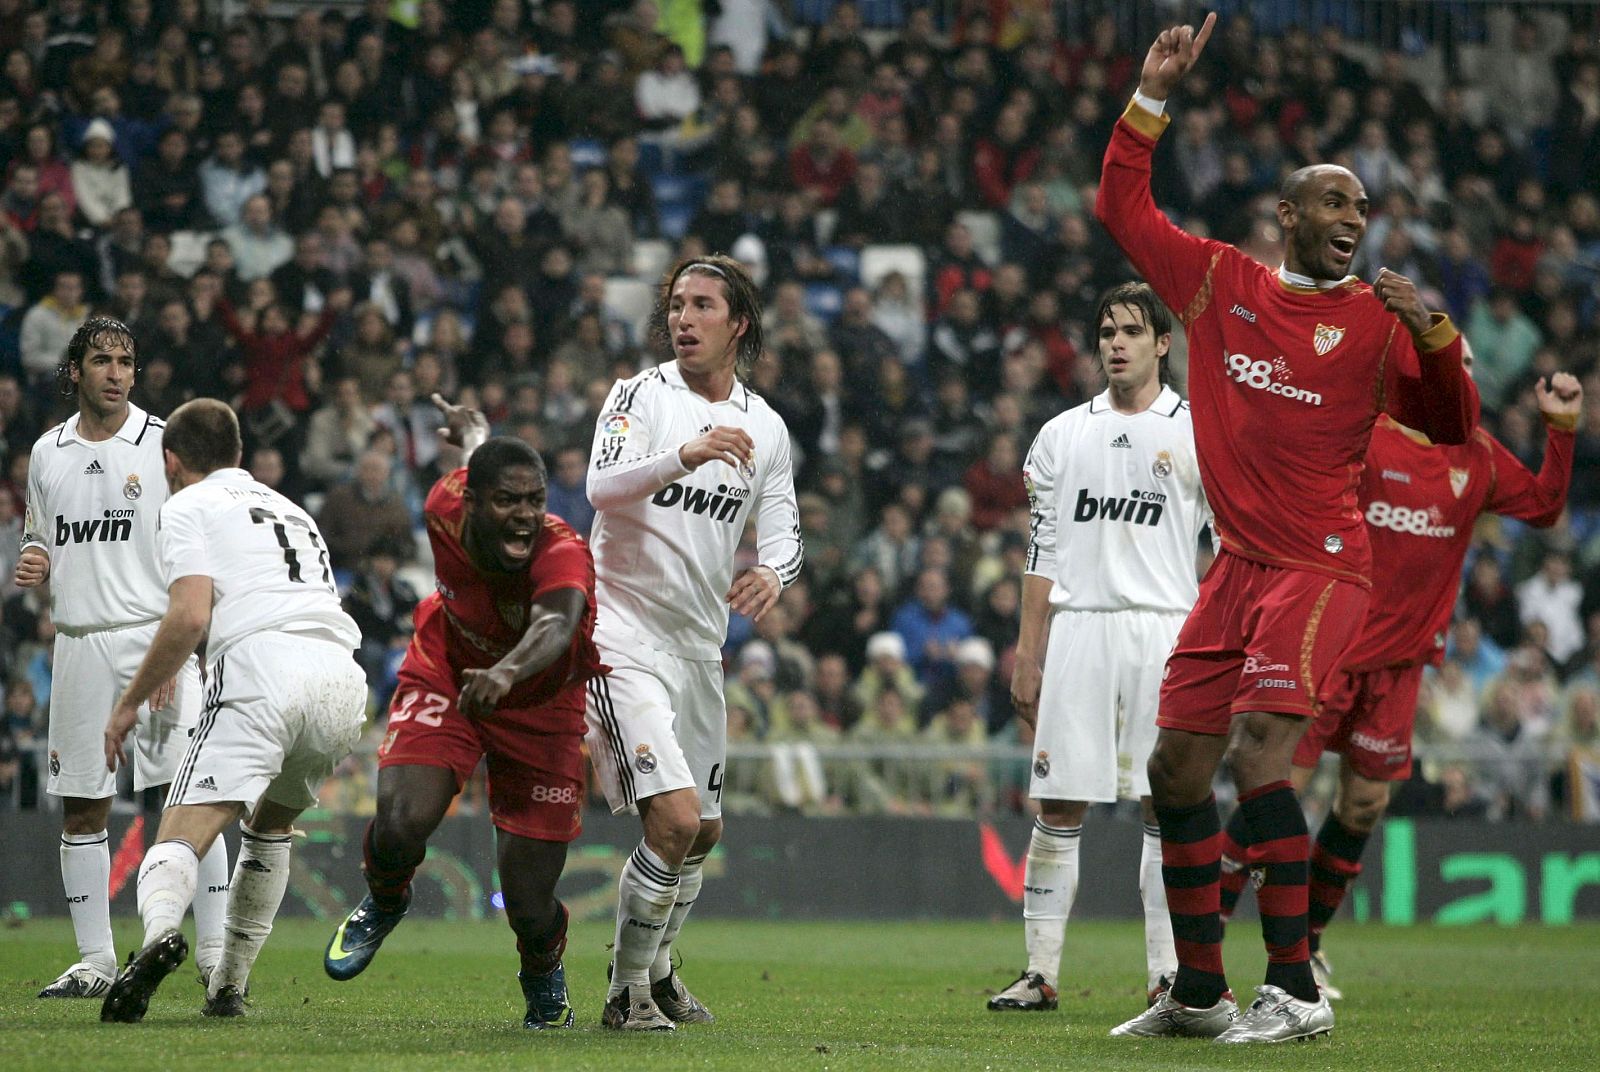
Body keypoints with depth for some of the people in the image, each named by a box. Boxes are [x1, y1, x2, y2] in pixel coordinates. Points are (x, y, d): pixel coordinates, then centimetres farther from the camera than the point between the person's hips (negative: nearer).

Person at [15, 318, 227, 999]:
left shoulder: (163, 445, -1)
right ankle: (95, 961, 12)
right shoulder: (47, 452, 12)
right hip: (79, 642, 4)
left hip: (155, 636, -4)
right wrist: (34, 562, 0)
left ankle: (215, 950, -10)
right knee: (80, 809, 5)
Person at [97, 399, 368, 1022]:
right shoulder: (290, 510, 35)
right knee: (270, 828, 30)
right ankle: (228, 987, 24)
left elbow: (190, 617, -2)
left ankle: (160, 930, -46)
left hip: (262, 666, -6)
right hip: (343, 684, 6)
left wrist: (130, 703, 7)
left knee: (182, 837, -14)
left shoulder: (186, 510, 13)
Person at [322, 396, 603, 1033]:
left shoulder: (562, 554, -36)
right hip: (445, 674, 2)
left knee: (531, 907, -4)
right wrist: (472, 431, 28)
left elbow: (556, 625, -59)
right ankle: (383, 903, 15)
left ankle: (544, 981, 36)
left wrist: (507, 672, -80)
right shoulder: (446, 509, -22)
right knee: (403, 821, -24)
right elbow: (479, 452, 3)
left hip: (539, 705, -2)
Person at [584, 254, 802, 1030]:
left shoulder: (764, 427, 8)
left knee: (703, 830, 15)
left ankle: (657, 970, 37)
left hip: (700, 645, 6)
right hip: (625, 635, -6)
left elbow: (783, 530, 10)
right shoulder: (640, 396, -7)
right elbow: (603, 488, -23)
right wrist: (687, 455, -40)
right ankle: (627, 990, -4)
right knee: (674, 817, -18)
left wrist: (771, 571, -14)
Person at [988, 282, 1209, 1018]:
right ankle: (1040, 972, 2)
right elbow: (1043, 555, 14)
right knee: (1059, 806, -1)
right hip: (1076, 629, 2)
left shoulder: (1198, 433, 5)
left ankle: (1168, 976, 1)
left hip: (1164, 629, -2)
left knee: (1168, 806, -3)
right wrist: (1027, 654, 7)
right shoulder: (1063, 434, 14)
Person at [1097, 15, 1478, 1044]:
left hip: (1322, 566, -5)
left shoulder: (1375, 320, 0)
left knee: (1256, 755, -20)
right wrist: (1154, 95, 5)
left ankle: (1296, 987, -16)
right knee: (1176, 768, 7)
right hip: (1238, 564, 5)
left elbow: (1453, 427, -1)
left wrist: (1434, 332, -17)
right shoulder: (1220, 282, 9)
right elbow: (1124, 207, 13)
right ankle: (1198, 990, 19)